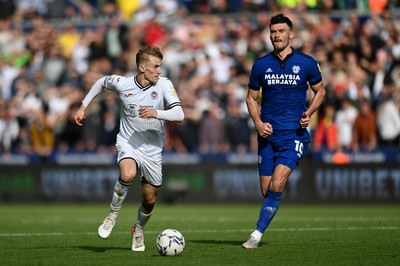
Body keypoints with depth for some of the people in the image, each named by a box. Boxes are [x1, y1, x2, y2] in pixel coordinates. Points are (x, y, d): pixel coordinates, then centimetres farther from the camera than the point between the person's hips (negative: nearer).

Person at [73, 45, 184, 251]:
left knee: (149, 200, 10)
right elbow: (102, 82, 12)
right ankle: (113, 215, -10)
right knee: (128, 174, -35)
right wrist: (83, 106, 13)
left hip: (152, 150, 2)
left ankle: (138, 230, 42)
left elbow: (179, 114, -21)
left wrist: (156, 113, -38)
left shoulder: (164, 85, -13)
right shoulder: (122, 84, -10)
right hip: (128, 144, -2)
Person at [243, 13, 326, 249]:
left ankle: (257, 235, -13)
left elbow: (320, 91, 12)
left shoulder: (307, 63, 0)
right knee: (266, 191, 3)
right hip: (268, 136, 3)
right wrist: (259, 123, -3)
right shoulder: (261, 65, 4)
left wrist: (309, 113, -5)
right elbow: (251, 98, 14)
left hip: (295, 135, -3)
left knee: (276, 185, -17)